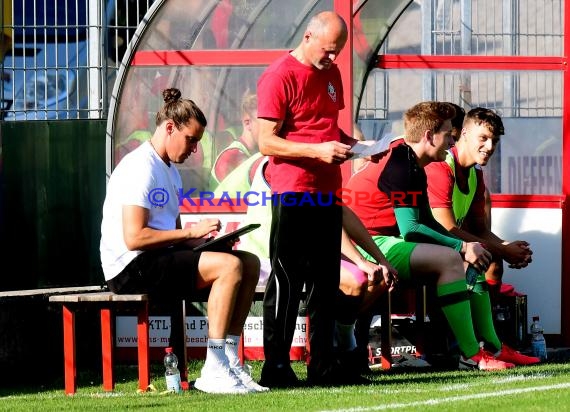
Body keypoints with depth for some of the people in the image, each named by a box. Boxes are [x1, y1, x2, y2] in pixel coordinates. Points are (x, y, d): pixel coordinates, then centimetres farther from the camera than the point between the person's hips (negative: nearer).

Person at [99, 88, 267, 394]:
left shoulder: (170, 169, 18)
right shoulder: (141, 168, -14)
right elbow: (134, 238, -22)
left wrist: (205, 239, 1)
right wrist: (191, 233, -19)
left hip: (161, 258, 10)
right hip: (131, 268, -10)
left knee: (250, 263, 2)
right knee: (229, 266, -24)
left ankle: (229, 360, -3)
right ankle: (214, 371, -26)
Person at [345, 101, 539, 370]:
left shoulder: (413, 166, 16)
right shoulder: (398, 166, -18)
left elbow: (427, 222, 16)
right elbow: (410, 228, -23)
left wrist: (464, 247, 0)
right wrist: (462, 247, -18)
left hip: (390, 242, 11)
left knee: (471, 263, 10)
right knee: (449, 259, -29)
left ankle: (492, 347, 7)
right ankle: (471, 355, -28)